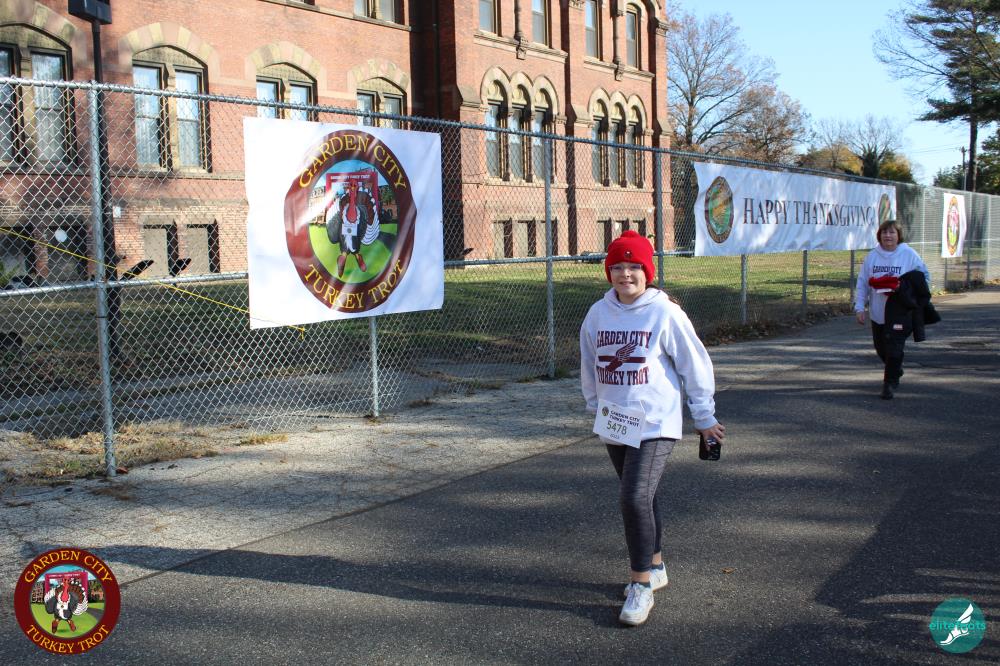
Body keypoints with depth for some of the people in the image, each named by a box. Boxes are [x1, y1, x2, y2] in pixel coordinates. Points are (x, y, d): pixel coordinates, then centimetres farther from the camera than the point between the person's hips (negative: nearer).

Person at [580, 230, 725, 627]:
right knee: (640, 498, 17)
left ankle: (641, 584, -3)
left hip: (655, 424, -5)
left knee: (635, 498, -16)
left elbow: (695, 364, -3)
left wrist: (704, 416, 3)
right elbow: (589, 364, 16)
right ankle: (654, 567, 34)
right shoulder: (598, 313, 3)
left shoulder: (665, 313, -10)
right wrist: (594, 405, 21)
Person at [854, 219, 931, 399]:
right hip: (877, 313, 4)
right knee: (881, 348, 15)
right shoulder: (872, 256, 4)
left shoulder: (909, 255, -4)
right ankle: (895, 370, 42)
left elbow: (924, 277, 0)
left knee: (894, 349, -9)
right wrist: (859, 307, 0)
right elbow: (862, 283, 7)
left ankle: (890, 383, 4)